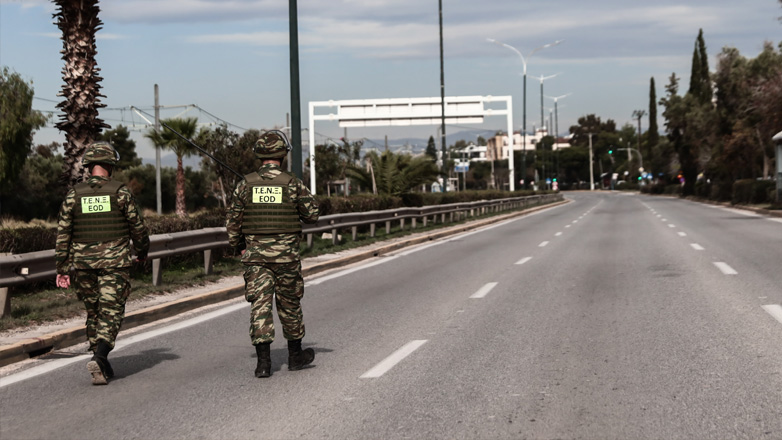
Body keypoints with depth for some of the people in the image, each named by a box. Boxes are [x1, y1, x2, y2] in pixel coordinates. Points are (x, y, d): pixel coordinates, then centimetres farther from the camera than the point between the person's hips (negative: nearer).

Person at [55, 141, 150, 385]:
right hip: (114, 262, -3)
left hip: (83, 263, 3)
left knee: (93, 313, 14)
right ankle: (99, 357, -23)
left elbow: (63, 233, 1)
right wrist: (142, 251, 17)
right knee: (110, 312, -2)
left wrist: (62, 268, 4)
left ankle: (102, 366, 18)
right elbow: (138, 226, -1)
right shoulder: (120, 192, -6)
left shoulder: (74, 194, 2)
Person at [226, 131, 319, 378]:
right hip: (286, 254, -1)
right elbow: (312, 214, 1)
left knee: (260, 304, 1)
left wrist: (238, 247, 17)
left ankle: (263, 362, -6)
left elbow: (232, 222, 3)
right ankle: (295, 356, 26)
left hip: (255, 255, 1)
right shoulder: (292, 184, -7)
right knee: (289, 305, 13)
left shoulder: (245, 184, -1)